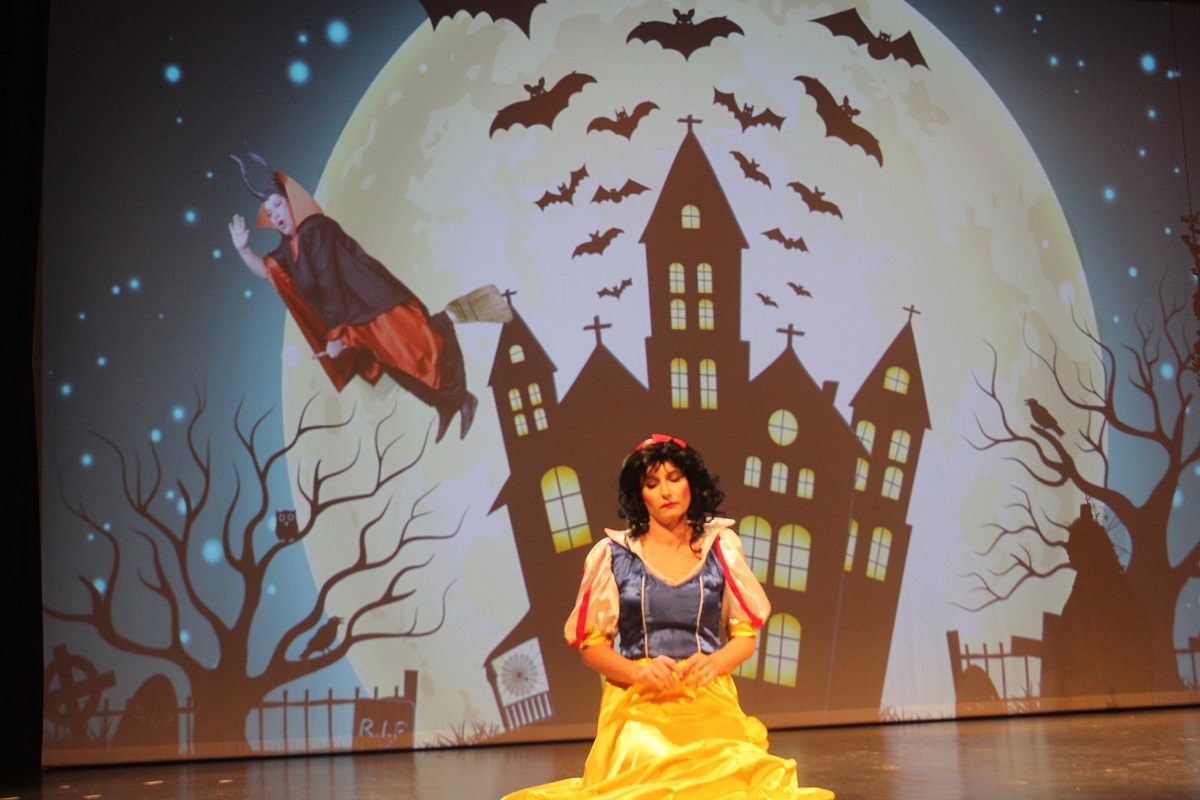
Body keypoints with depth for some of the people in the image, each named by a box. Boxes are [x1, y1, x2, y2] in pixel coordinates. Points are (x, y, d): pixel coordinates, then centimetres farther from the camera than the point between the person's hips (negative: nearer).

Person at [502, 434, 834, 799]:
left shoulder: (720, 546, 9)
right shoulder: (613, 554, 6)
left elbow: (745, 635, 13)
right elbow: (591, 645, 7)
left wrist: (716, 662, -9)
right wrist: (639, 673, -11)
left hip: (709, 699, 1)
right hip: (637, 701, -1)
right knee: (644, 770, -29)